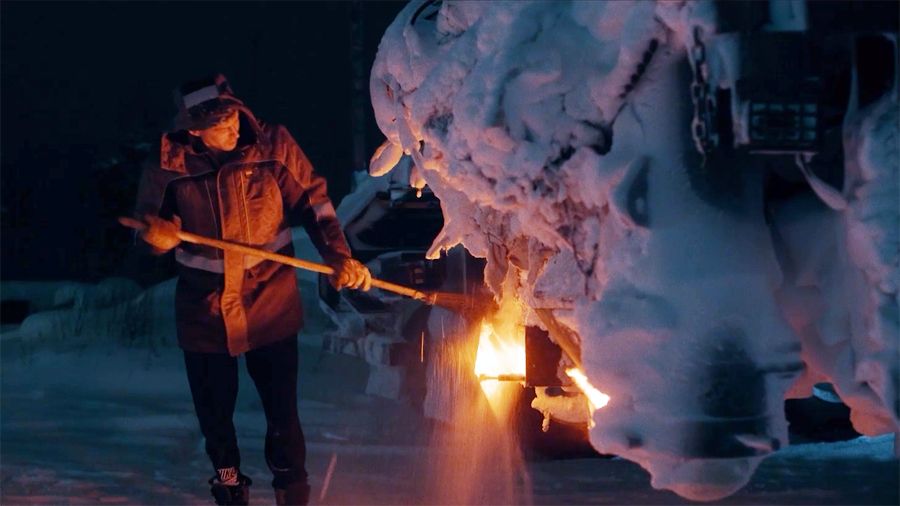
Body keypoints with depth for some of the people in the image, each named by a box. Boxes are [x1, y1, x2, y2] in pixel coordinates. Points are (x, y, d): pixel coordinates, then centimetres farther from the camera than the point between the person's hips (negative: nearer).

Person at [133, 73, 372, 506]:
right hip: (205, 309, 1)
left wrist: (338, 256, -15)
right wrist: (157, 235, -22)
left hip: (270, 304, -1)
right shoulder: (168, 163, -11)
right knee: (214, 411, 15)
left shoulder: (273, 145, -12)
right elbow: (149, 223, 2)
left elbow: (314, 201, -3)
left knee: (282, 412, 1)